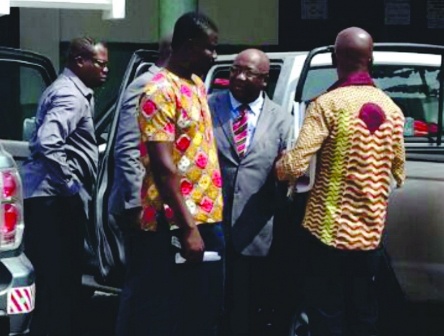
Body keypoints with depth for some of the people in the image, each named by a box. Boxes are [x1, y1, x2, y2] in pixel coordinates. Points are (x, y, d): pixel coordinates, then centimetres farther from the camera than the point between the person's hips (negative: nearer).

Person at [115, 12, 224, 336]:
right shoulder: (161, 91, -13)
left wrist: (201, 221, 14)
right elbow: (163, 167, -19)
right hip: (177, 225, -9)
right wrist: (187, 228, -22)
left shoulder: (197, 85, 14)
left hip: (207, 218, 9)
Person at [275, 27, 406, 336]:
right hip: (371, 232, 5)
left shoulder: (328, 104, -12)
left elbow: (295, 165, -17)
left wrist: (278, 166, 5)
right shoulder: (391, 109, 5)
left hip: (330, 229, -5)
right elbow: (399, 172, 13)